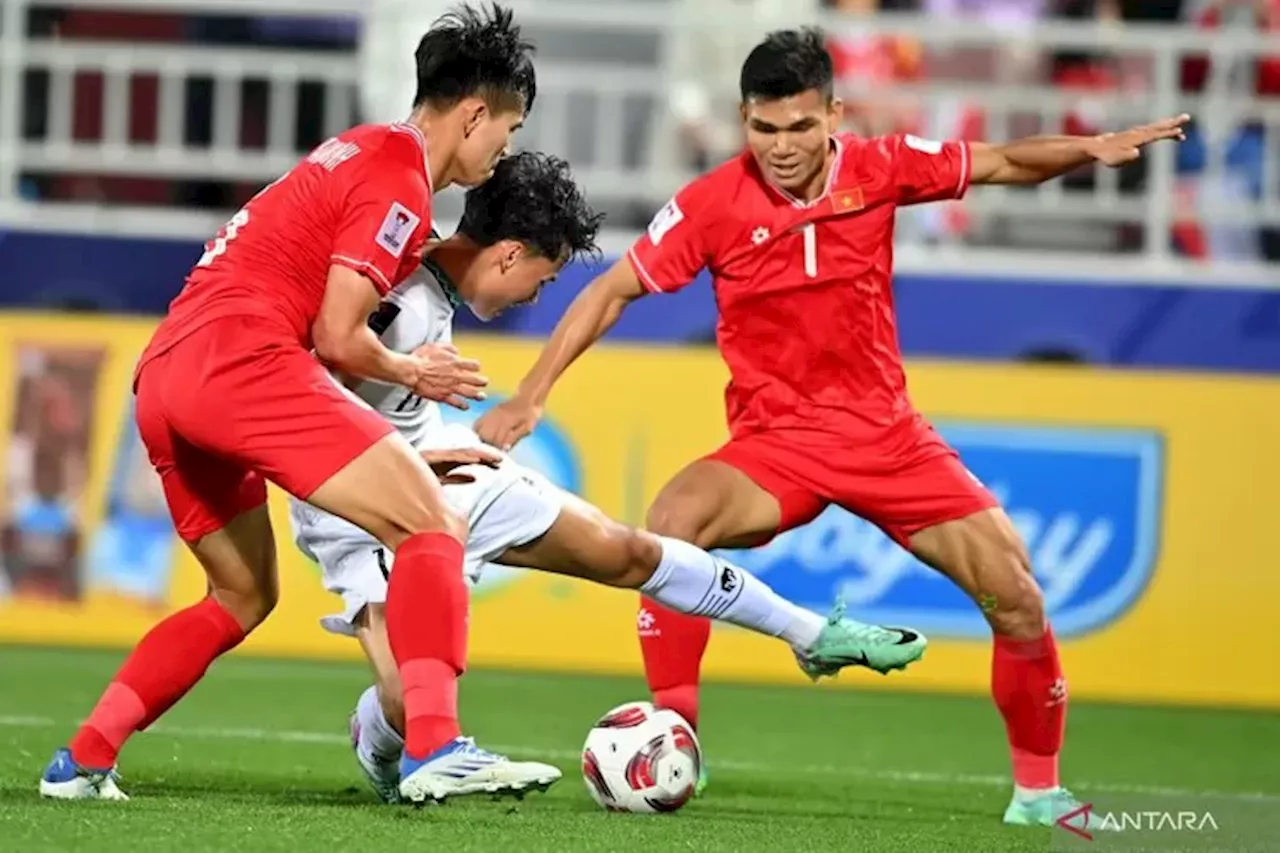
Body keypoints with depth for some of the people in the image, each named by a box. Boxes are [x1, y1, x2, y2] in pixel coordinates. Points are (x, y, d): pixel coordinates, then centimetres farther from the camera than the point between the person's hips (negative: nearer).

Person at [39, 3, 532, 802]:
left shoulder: (362, 151, 24)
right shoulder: (400, 180, -5)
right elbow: (336, 336, -10)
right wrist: (411, 373, 9)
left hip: (162, 376, 10)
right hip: (243, 357, -10)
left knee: (244, 595, 22)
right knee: (435, 524, -11)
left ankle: (82, 761, 15)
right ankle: (431, 751, -24)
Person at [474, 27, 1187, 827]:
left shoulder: (880, 169, -8)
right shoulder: (713, 204, -13)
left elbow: (1004, 163, 5)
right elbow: (614, 291, -6)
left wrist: (1091, 149, -13)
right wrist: (531, 395, -12)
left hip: (886, 432, 2)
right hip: (775, 440, -2)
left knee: (1016, 595, -7)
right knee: (671, 525, -30)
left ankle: (1038, 789, 14)